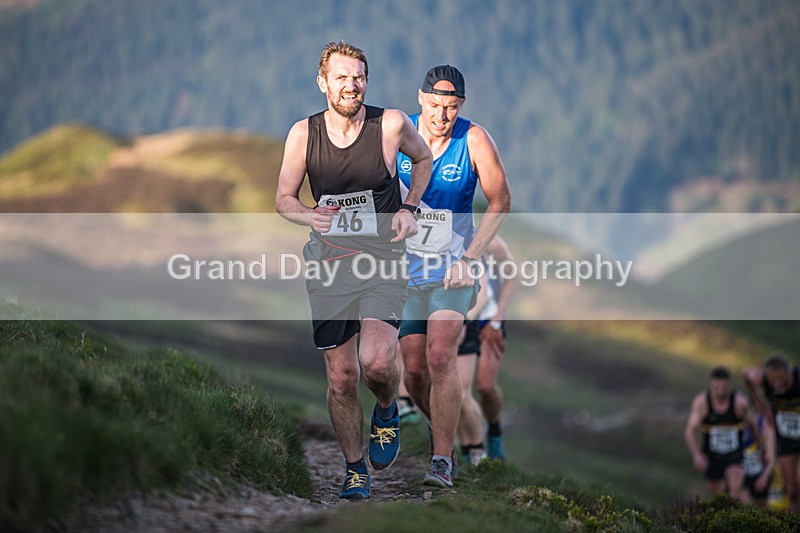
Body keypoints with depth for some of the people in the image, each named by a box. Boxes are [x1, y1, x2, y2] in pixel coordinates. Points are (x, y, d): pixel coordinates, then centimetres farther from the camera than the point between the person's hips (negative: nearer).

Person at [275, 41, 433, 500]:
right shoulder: (304, 134, -3)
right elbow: (284, 199, 6)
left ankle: (387, 411, 15)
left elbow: (423, 158, 15)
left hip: (383, 259, -2)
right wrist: (310, 216, -15)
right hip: (329, 260, 2)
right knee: (341, 376, 0)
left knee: (376, 362, -20)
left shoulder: (391, 124, -7)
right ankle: (355, 468, 19)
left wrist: (409, 208, 1)